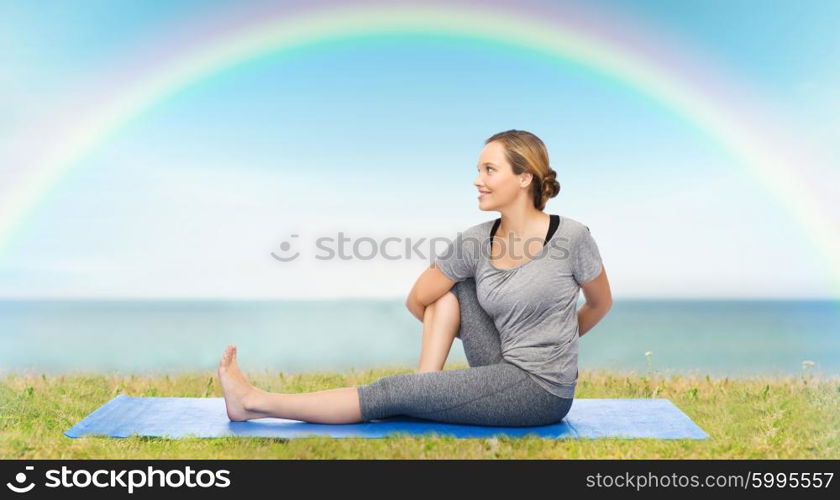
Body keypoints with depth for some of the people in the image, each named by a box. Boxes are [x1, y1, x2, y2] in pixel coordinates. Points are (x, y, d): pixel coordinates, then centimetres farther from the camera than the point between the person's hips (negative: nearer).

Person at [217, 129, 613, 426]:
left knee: (395, 391, -11)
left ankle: (256, 403, -2)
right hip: (503, 369, 6)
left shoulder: (571, 237, -15)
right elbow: (418, 300, 5)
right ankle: (428, 391, -7)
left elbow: (601, 304, 3)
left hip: (542, 389, -6)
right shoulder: (476, 241, -3)